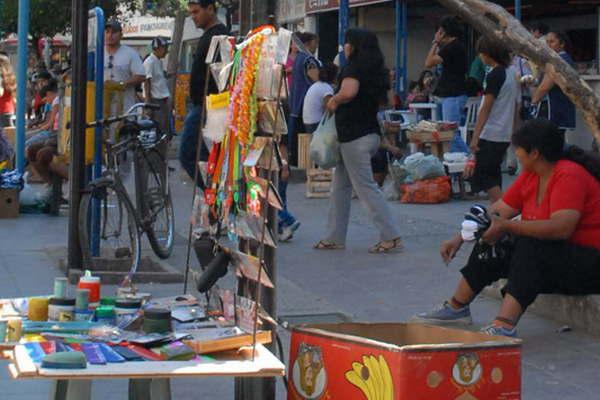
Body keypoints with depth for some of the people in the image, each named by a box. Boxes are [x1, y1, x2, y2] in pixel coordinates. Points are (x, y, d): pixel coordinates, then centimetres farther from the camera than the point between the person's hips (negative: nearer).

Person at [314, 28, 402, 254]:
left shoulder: (353, 68, -13)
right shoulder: (374, 70, 14)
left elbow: (348, 91, -32)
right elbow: (382, 101, 22)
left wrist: (334, 100, -12)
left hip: (355, 136, -9)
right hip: (370, 131, 9)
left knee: (365, 186, -6)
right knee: (340, 186, 15)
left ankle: (391, 237, -7)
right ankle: (335, 237, 18)